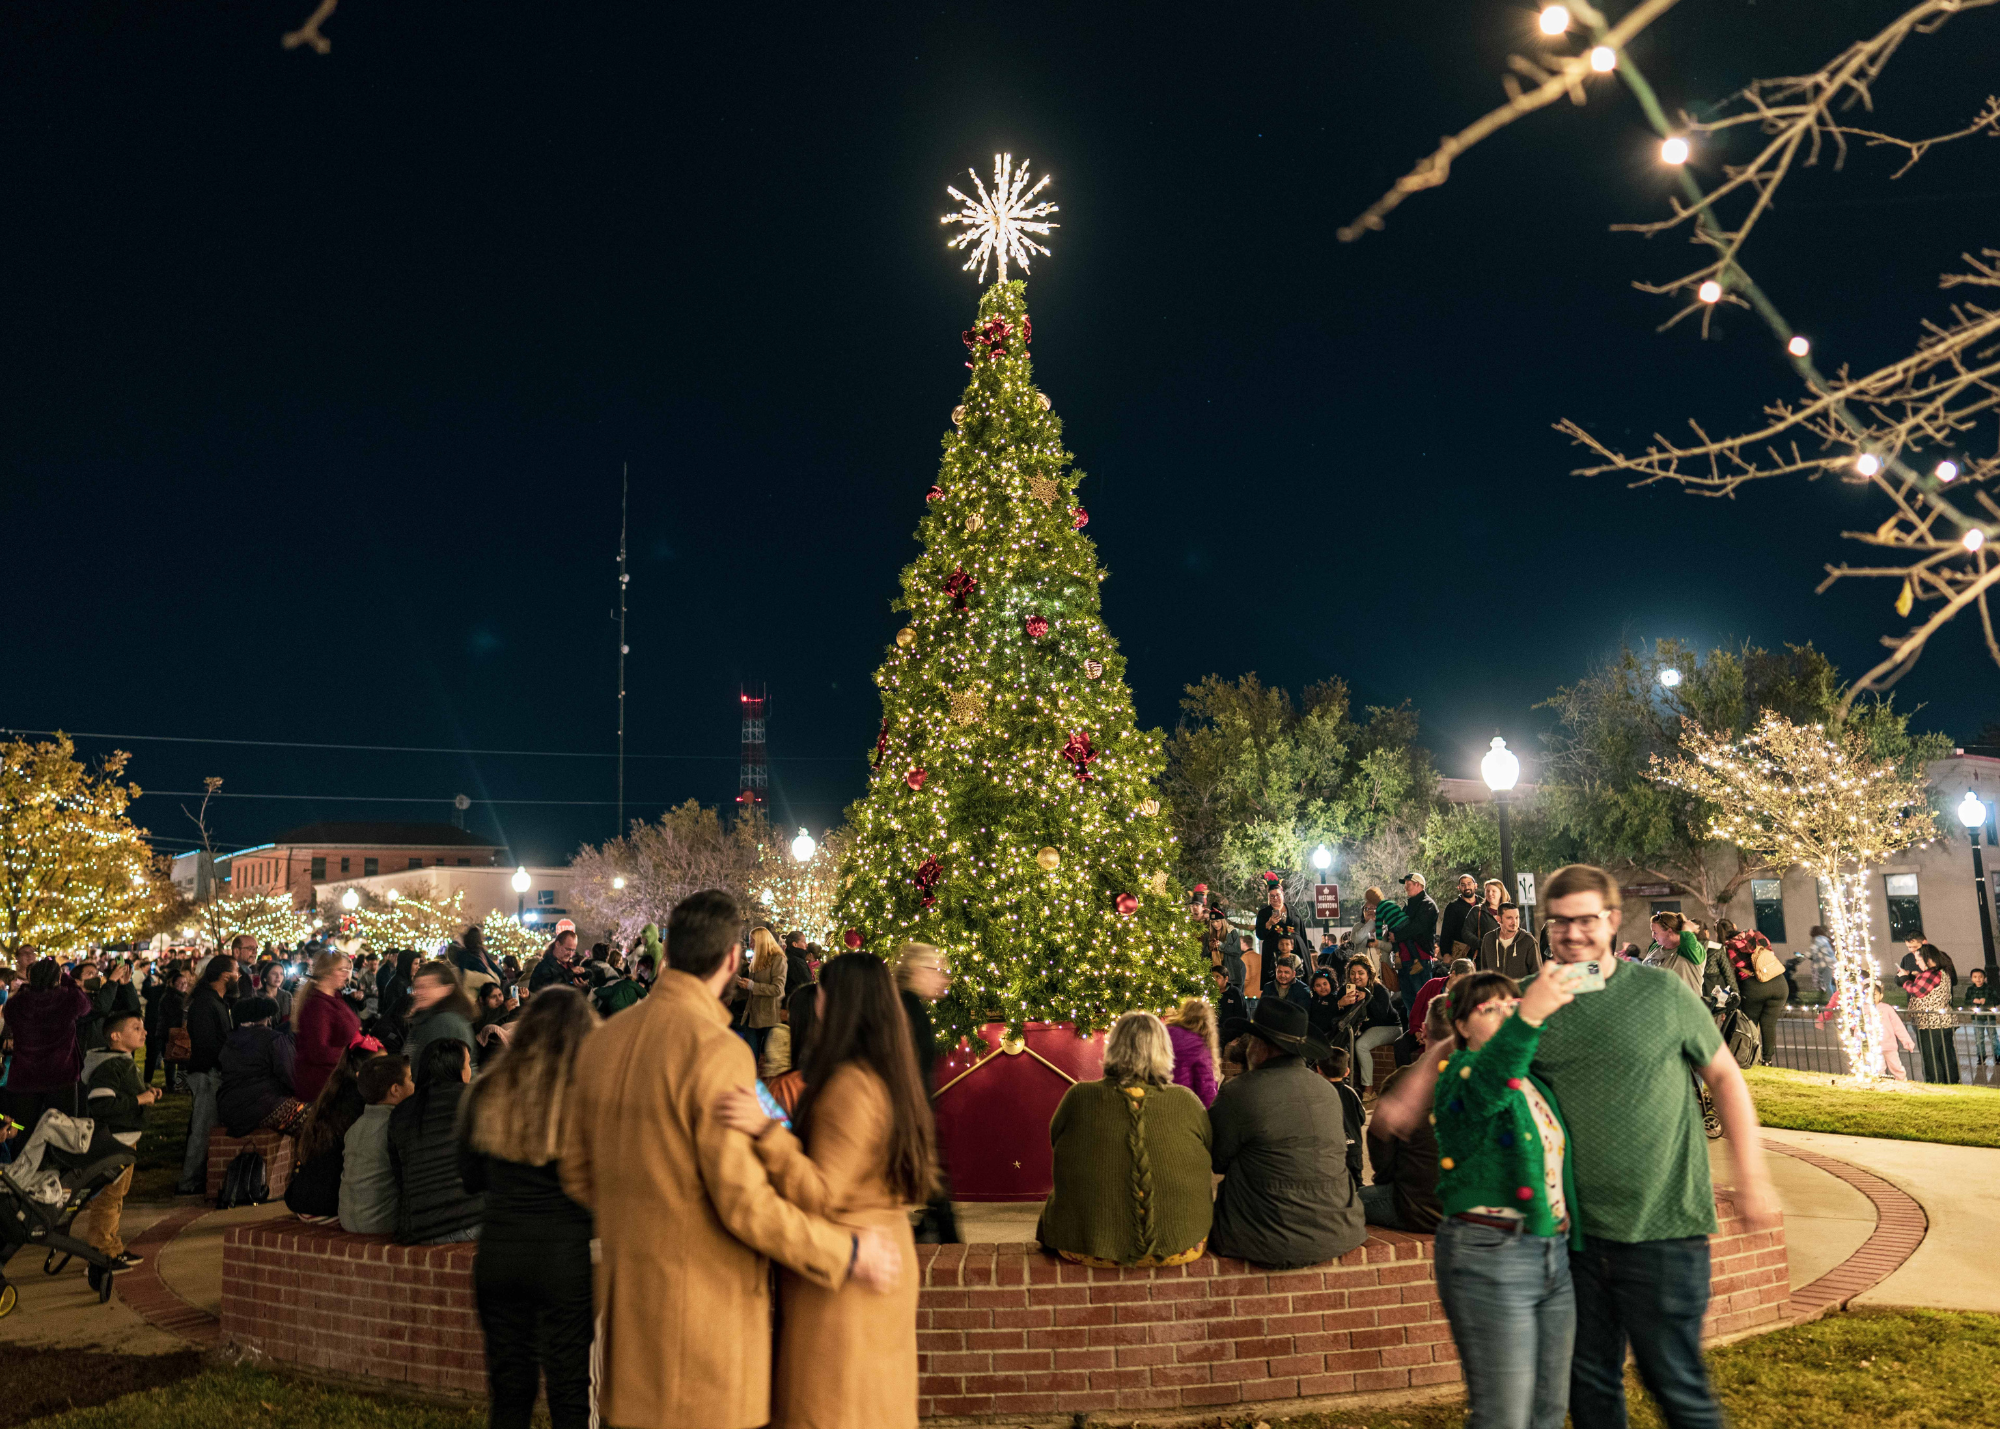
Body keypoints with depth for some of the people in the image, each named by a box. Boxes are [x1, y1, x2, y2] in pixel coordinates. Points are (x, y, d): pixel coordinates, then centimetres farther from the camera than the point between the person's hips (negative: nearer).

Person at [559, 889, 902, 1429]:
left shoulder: (601, 1040, 4)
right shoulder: (717, 1050, -20)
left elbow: (577, 1175, 14)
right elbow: (744, 1201, -21)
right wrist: (849, 1252, -10)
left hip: (626, 1292, 8)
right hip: (703, 1299, -8)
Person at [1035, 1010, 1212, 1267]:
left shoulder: (1079, 1097, -11)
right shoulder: (1186, 1101, -9)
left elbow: (1055, 1139, 8)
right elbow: (1216, 1154, 7)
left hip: (1089, 1250, 0)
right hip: (1179, 1249, 1)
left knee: (1053, 1199, 31)